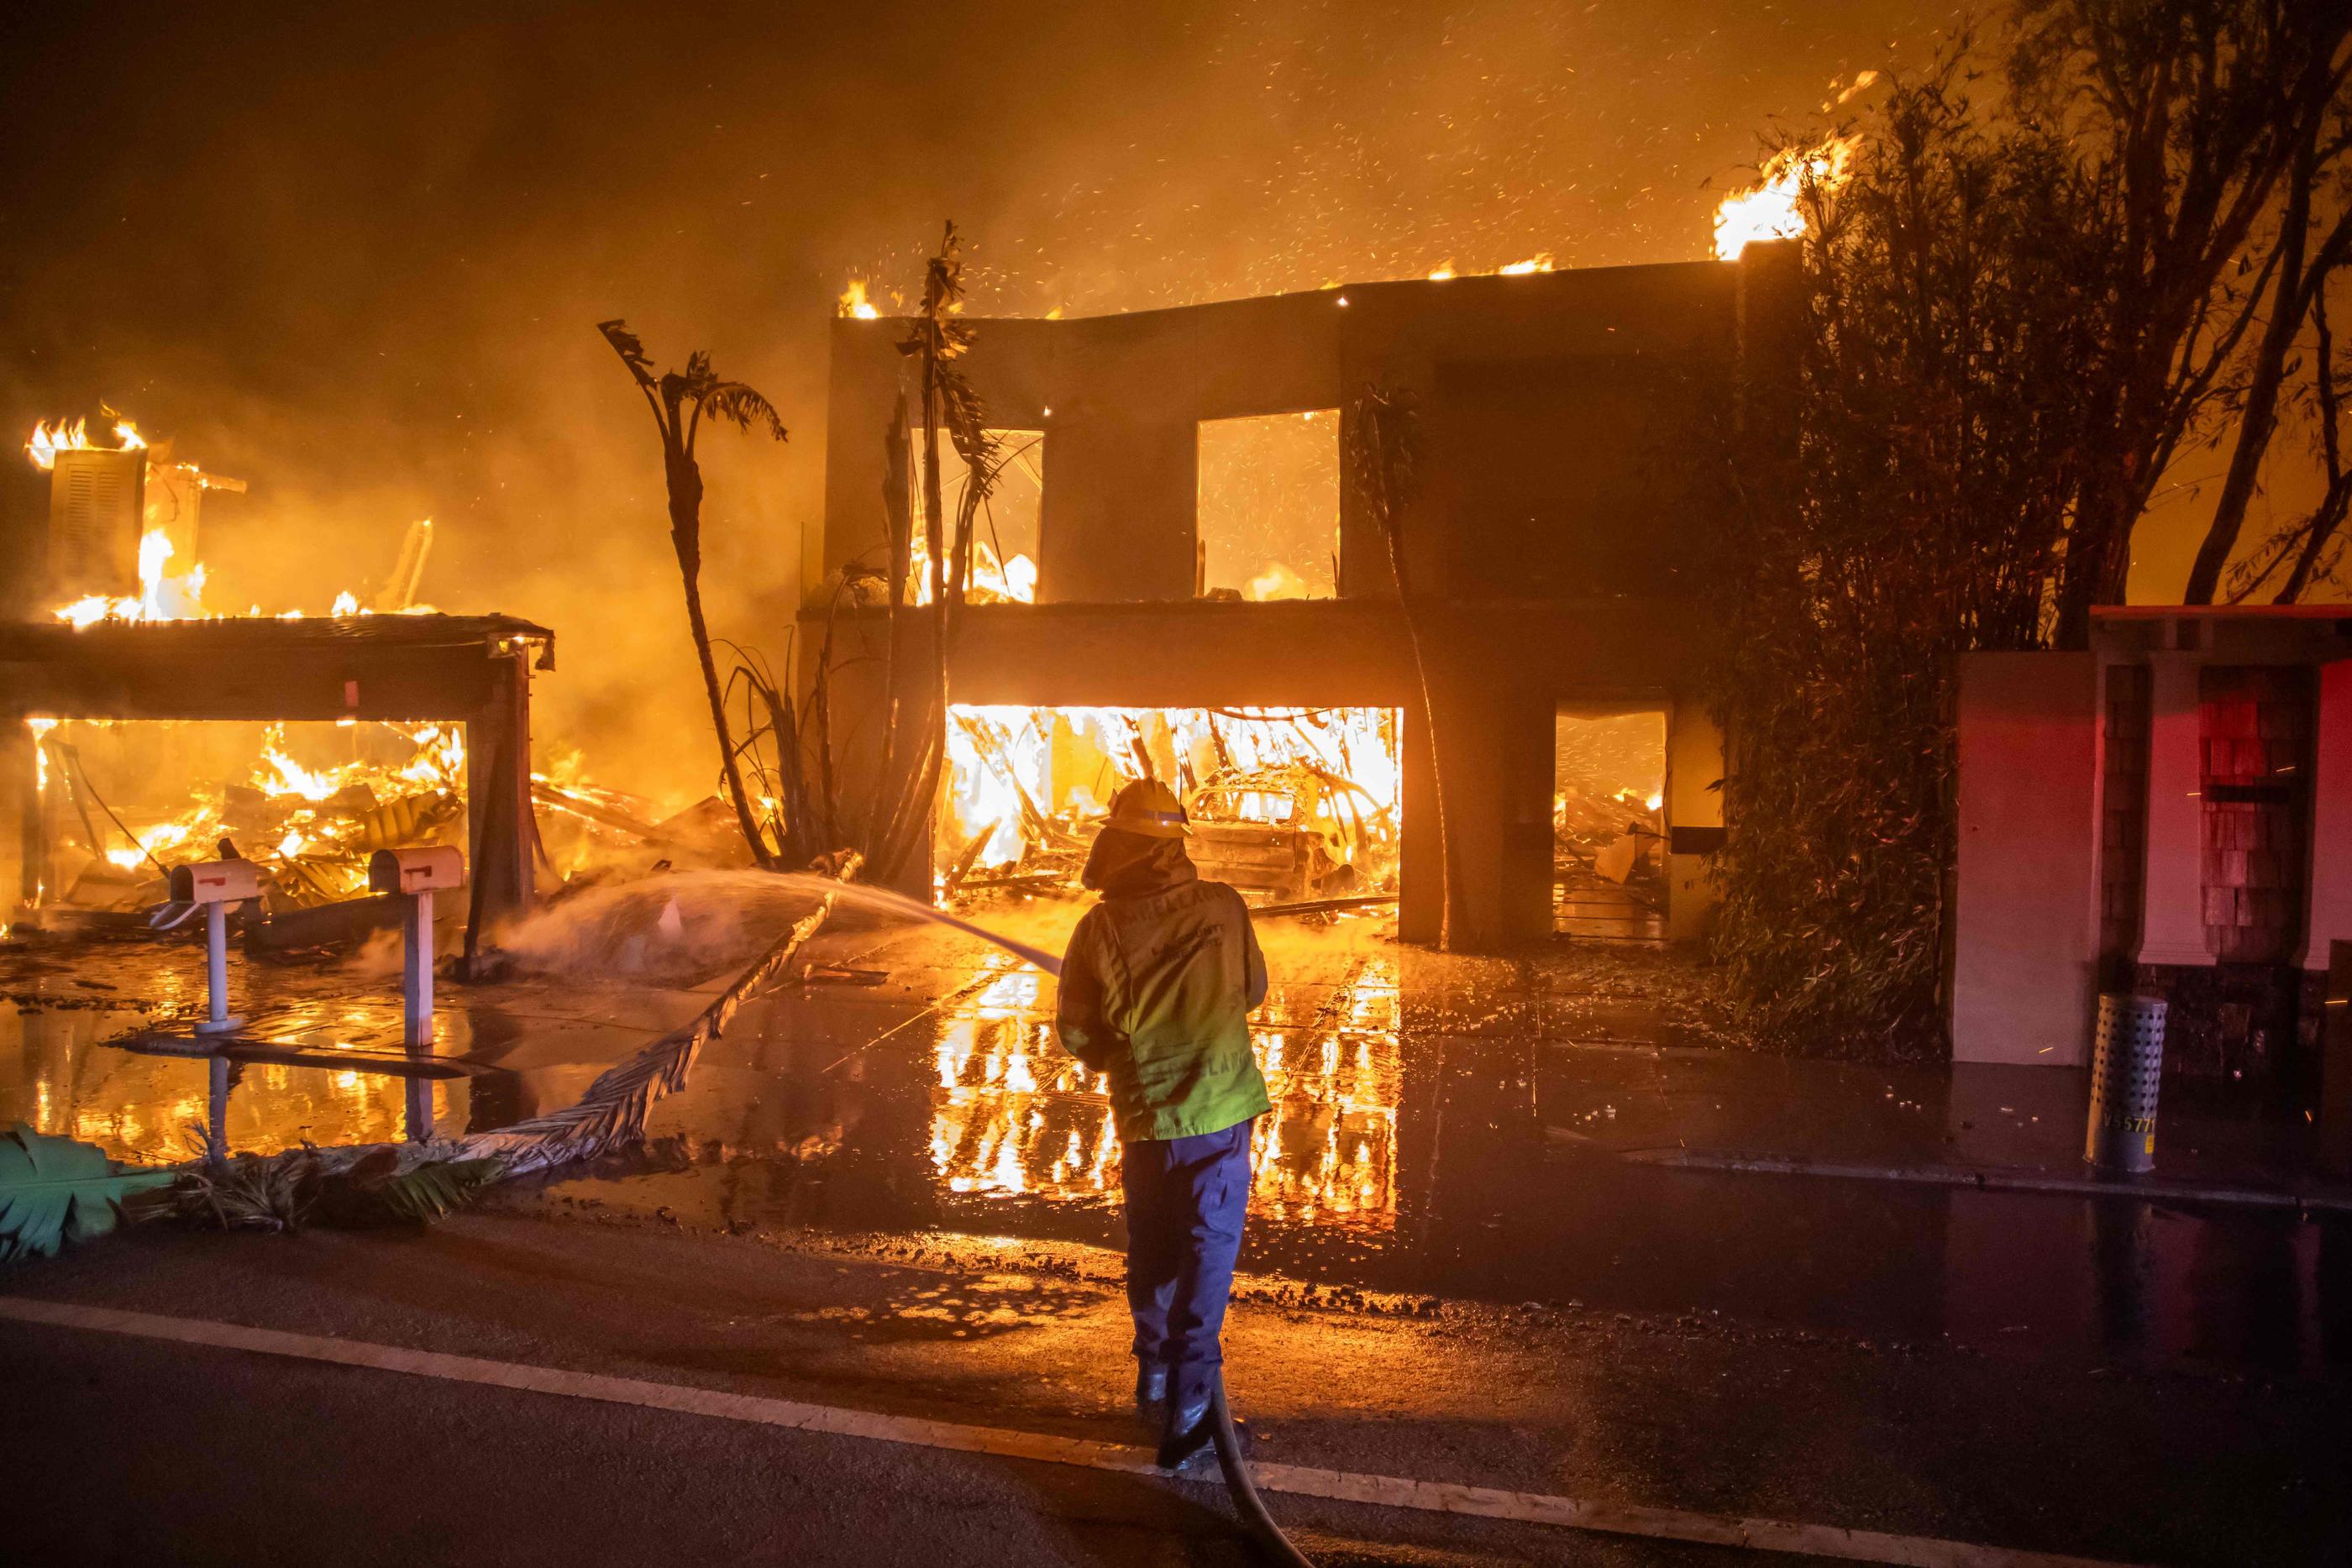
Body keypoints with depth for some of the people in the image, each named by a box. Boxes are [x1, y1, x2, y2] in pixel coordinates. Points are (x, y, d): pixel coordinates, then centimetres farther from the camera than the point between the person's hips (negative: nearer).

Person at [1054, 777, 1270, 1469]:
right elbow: (1253, 989, 9)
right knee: (1208, 1250, 4)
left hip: (1144, 1114, 1)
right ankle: (1187, 1404, 1)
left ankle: (1154, 1371, 38)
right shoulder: (1222, 907, -7)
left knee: (1151, 1247, 20)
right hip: (1220, 1110, -1)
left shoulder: (1100, 928, -10)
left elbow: (1075, 1032, -2)